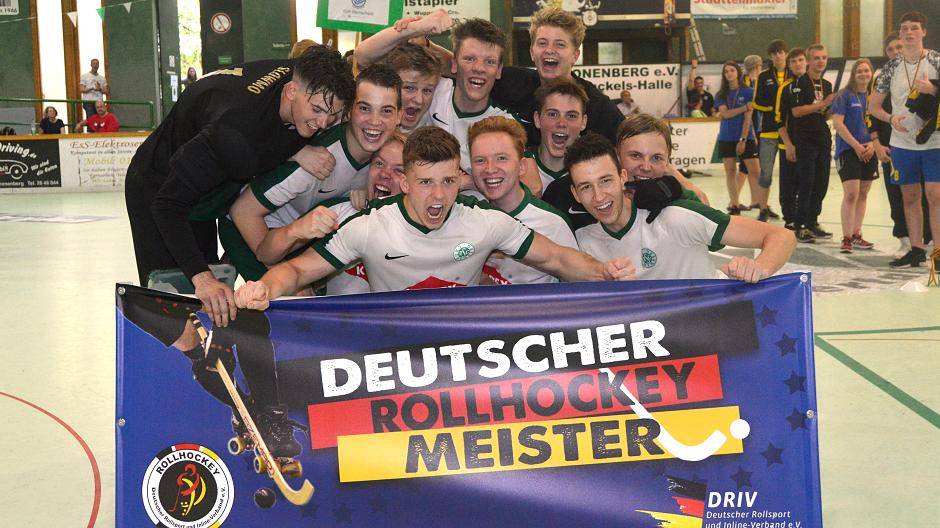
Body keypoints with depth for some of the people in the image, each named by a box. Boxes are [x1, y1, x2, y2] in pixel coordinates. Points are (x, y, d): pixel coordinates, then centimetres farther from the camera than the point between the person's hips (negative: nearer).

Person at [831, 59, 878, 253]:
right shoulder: (845, 95, -3)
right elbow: (837, 123, -9)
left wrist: (872, 144, -5)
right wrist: (856, 145, -12)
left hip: (869, 152, 5)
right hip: (848, 150, -5)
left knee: (863, 195, 10)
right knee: (851, 195, -13)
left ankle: (856, 235, 19)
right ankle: (846, 238, -9)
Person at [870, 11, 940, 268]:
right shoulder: (891, 67, 5)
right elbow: (873, 106, 10)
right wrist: (892, 118, -8)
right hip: (902, 143, 4)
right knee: (910, 197, 9)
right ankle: (916, 250, 18)